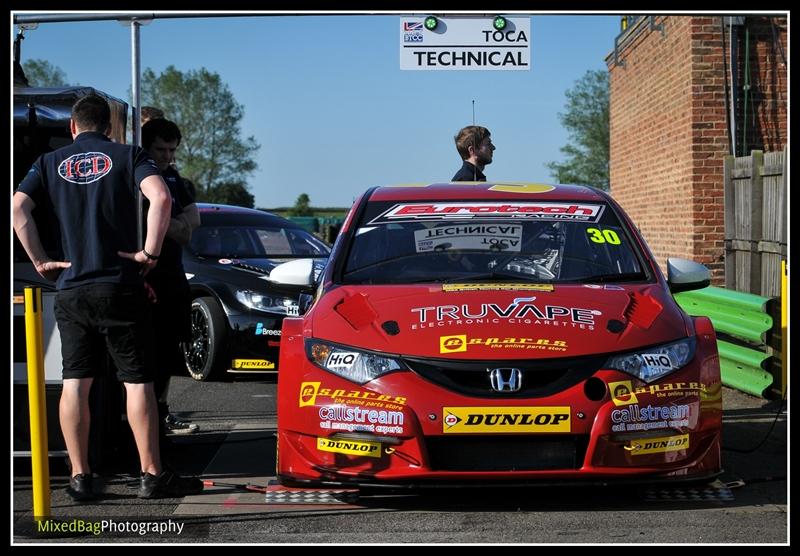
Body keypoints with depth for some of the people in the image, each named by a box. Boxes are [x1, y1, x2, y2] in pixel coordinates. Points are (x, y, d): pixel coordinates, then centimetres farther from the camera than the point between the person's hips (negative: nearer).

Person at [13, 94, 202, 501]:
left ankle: (79, 477, 6)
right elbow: (160, 197, -16)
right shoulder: (128, 156, 3)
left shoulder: (50, 163, 10)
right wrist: (150, 253, -10)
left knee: (75, 383, 7)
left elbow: (17, 207, -5)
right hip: (121, 285, -3)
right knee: (137, 381, 1)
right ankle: (151, 475, 1)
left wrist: (40, 261, 0)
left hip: (70, 288, 3)